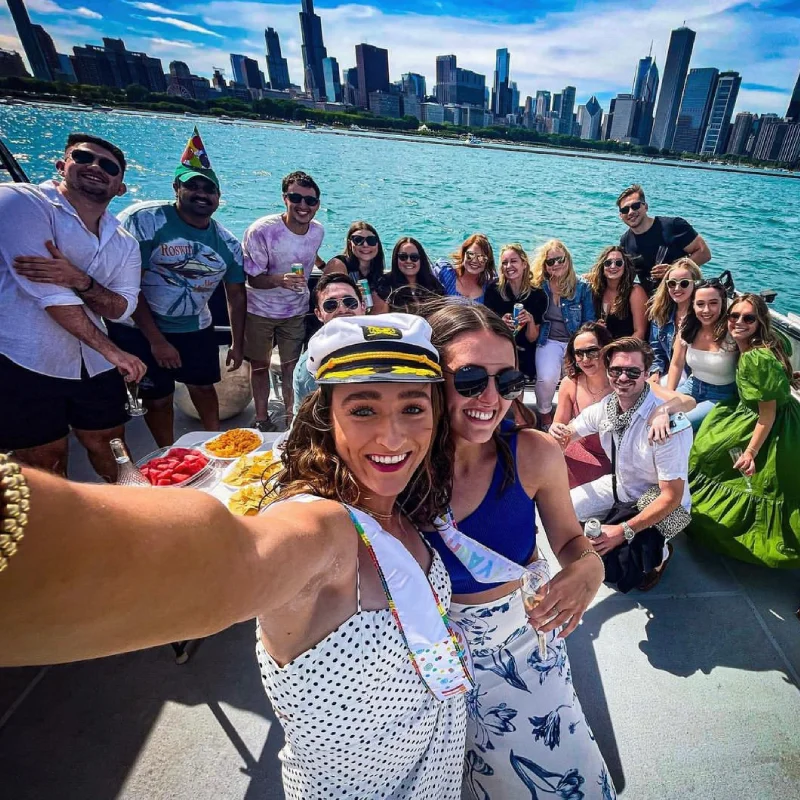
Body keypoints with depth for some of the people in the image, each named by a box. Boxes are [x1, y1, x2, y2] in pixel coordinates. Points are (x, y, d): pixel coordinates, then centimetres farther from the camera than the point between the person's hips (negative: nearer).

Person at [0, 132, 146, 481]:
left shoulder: (124, 243, 9)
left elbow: (121, 308, -1)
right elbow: (49, 294, -18)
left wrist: (79, 281, -22)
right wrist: (112, 351, -15)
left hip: (94, 367, 5)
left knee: (109, 445, 16)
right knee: (47, 467, 6)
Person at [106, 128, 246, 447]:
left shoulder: (227, 243, 0)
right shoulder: (143, 220, -15)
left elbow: (236, 294, 7)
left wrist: (237, 344, 7)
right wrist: (156, 340, -18)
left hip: (196, 329, 4)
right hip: (140, 331, -3)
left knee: (204, 388, 14)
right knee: (158, 399, 6)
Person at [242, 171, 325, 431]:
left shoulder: (318, 231, -7)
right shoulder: (261, 230, -23)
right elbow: (253, 278, -20)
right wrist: (280, 279, -38)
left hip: (296, 311, 3)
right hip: (260, 311, -3)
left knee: (291, 365, 8)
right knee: (260, 365, 10)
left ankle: (292, 416, 25)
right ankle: (261, 418, 27)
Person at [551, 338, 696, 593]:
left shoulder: (667, 423, -30)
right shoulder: (605, 407, -12)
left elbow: (672, 496, -25)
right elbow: (567, 433, 3)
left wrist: (624, 531, -27)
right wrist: (556, 434, -23)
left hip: (661, 504, -5)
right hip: (620, 486, 6)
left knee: (613, 565, -21)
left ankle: (659, 552, 12)